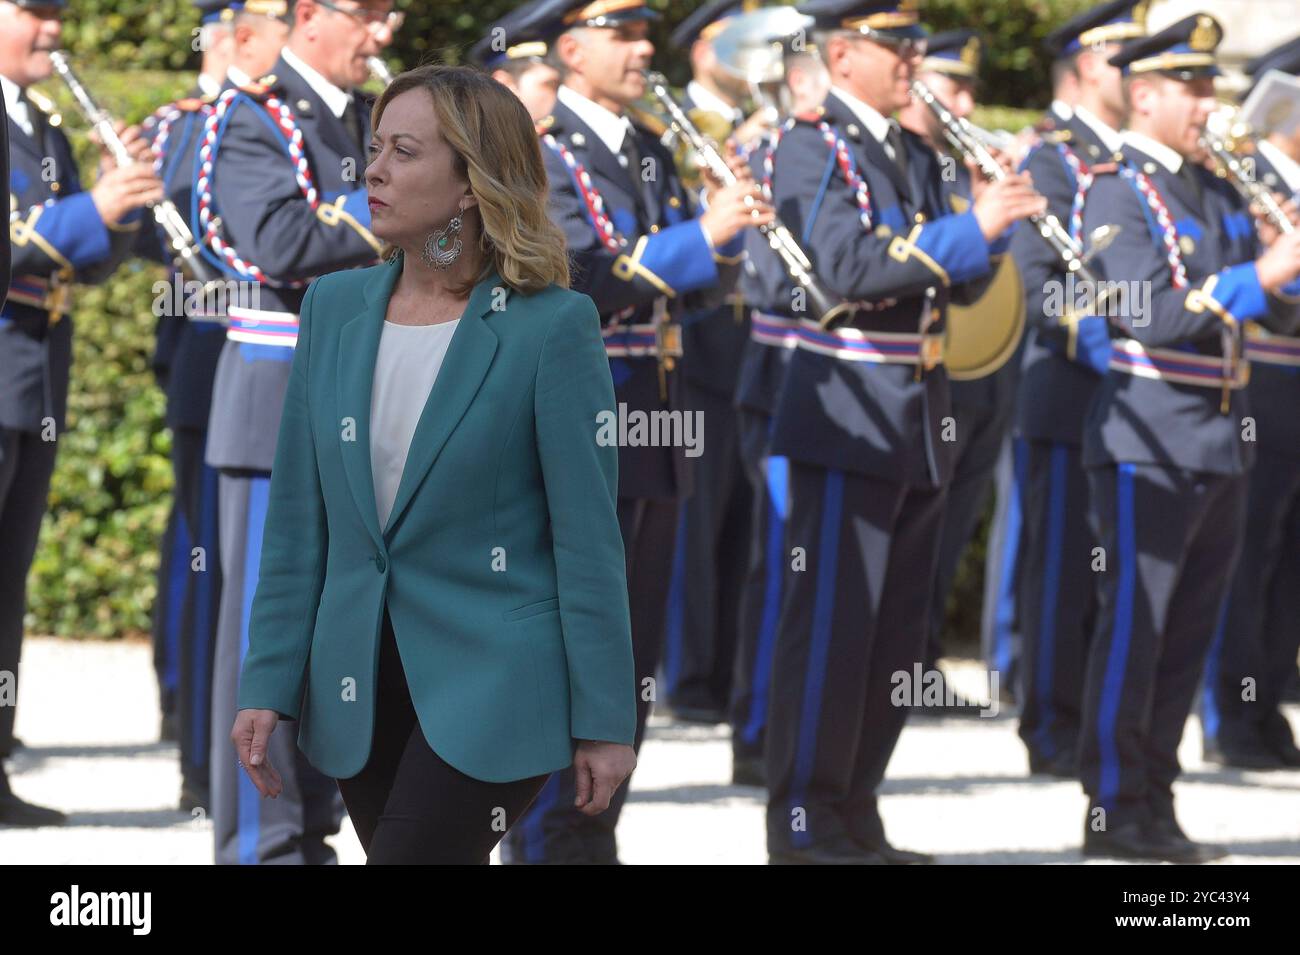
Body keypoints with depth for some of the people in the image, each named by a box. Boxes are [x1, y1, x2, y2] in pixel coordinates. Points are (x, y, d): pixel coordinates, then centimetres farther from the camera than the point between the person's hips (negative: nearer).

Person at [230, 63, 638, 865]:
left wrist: (604, 718, -9)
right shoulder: (335, 308, 6)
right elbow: (298, 520, 9)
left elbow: (587, 535, -9)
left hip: (491, 680, -6)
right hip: (361, 685, 6)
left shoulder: (551, 325, -9)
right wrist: (268, 684, 5)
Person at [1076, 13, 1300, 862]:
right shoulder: (1118, 196, -9)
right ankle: (1113, 810, 0)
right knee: (1133, 626, -4)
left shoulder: (1219, 195, 13)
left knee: (1190, 633, 9)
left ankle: (1156, 804, 14)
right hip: (1150, 444, -7)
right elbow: (1152, 317, -21)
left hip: (1223, 441, 7)